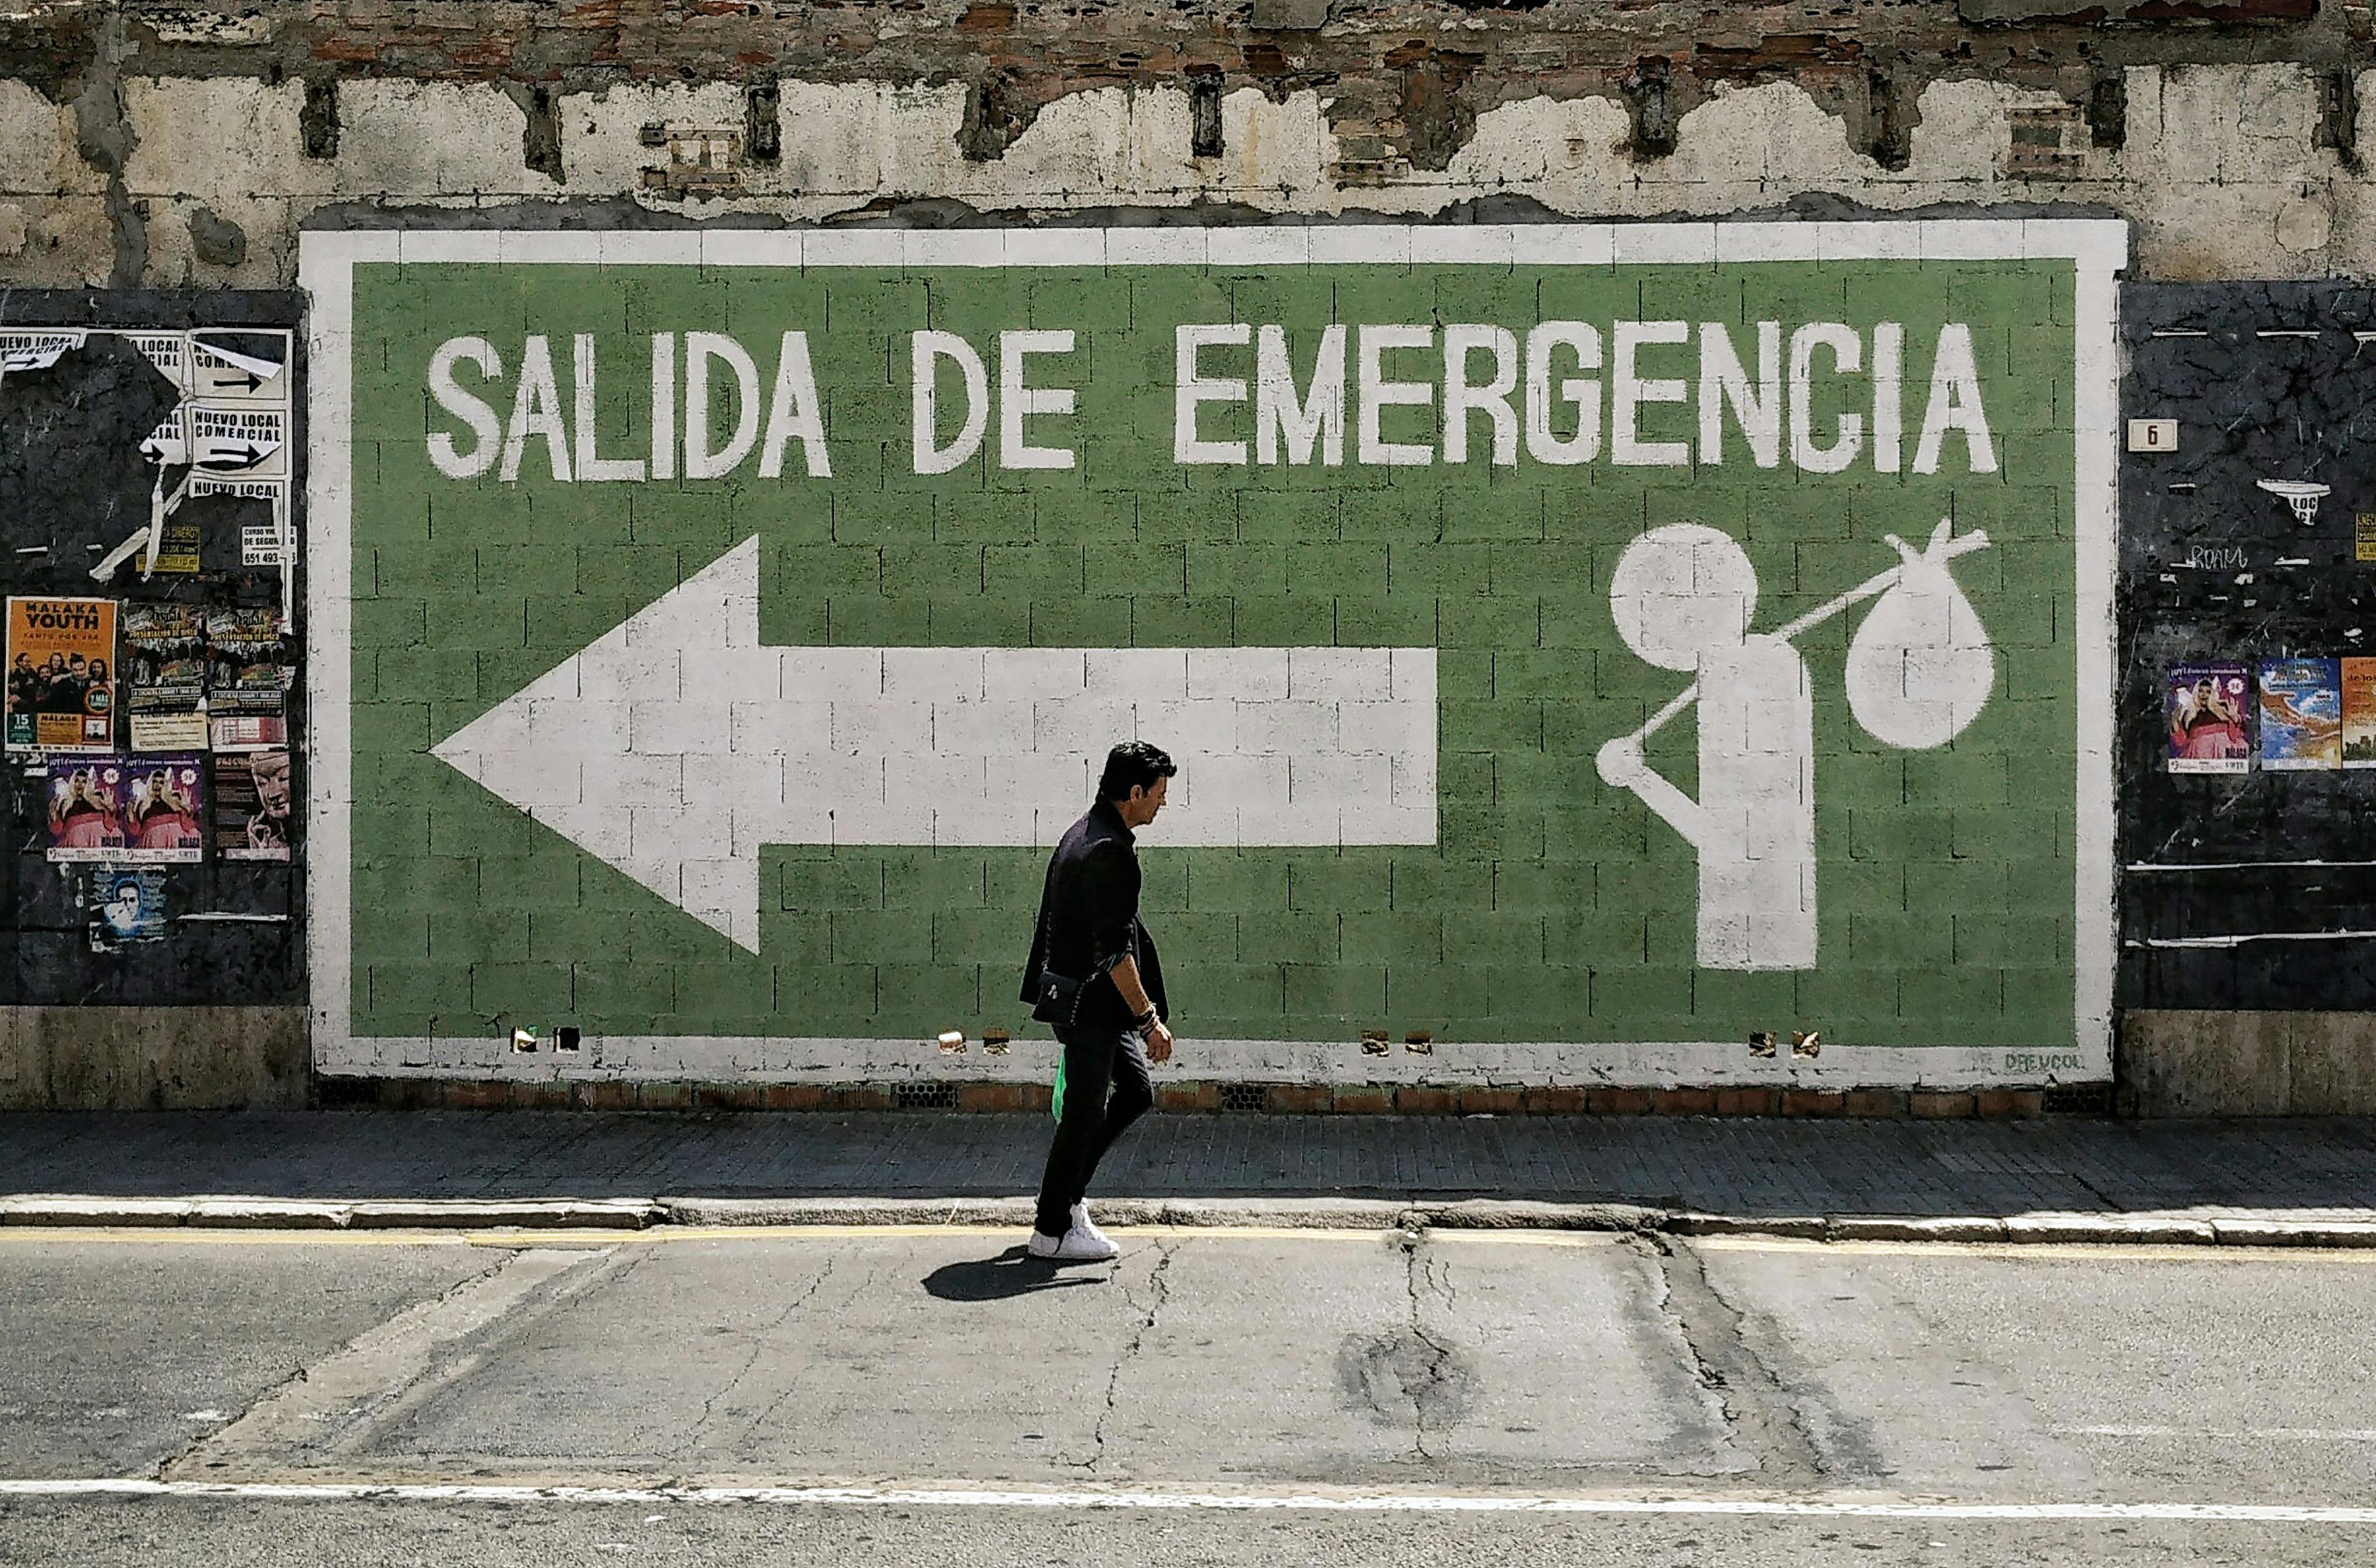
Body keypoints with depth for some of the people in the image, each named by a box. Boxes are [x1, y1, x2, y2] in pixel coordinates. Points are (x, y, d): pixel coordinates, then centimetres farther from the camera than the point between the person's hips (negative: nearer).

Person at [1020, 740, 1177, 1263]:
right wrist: (1149, 1018, -20)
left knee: (1136, 1093, 15)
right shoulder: (1109, 852, -21)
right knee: (1086, 1112, 0)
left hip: (1080, 998, 10)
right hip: (1092, 1003, -10)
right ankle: (1051, 1231, 10)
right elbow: (1114, 950, -24)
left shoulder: (1083, 834, 12)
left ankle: (1067, 1193, 22)